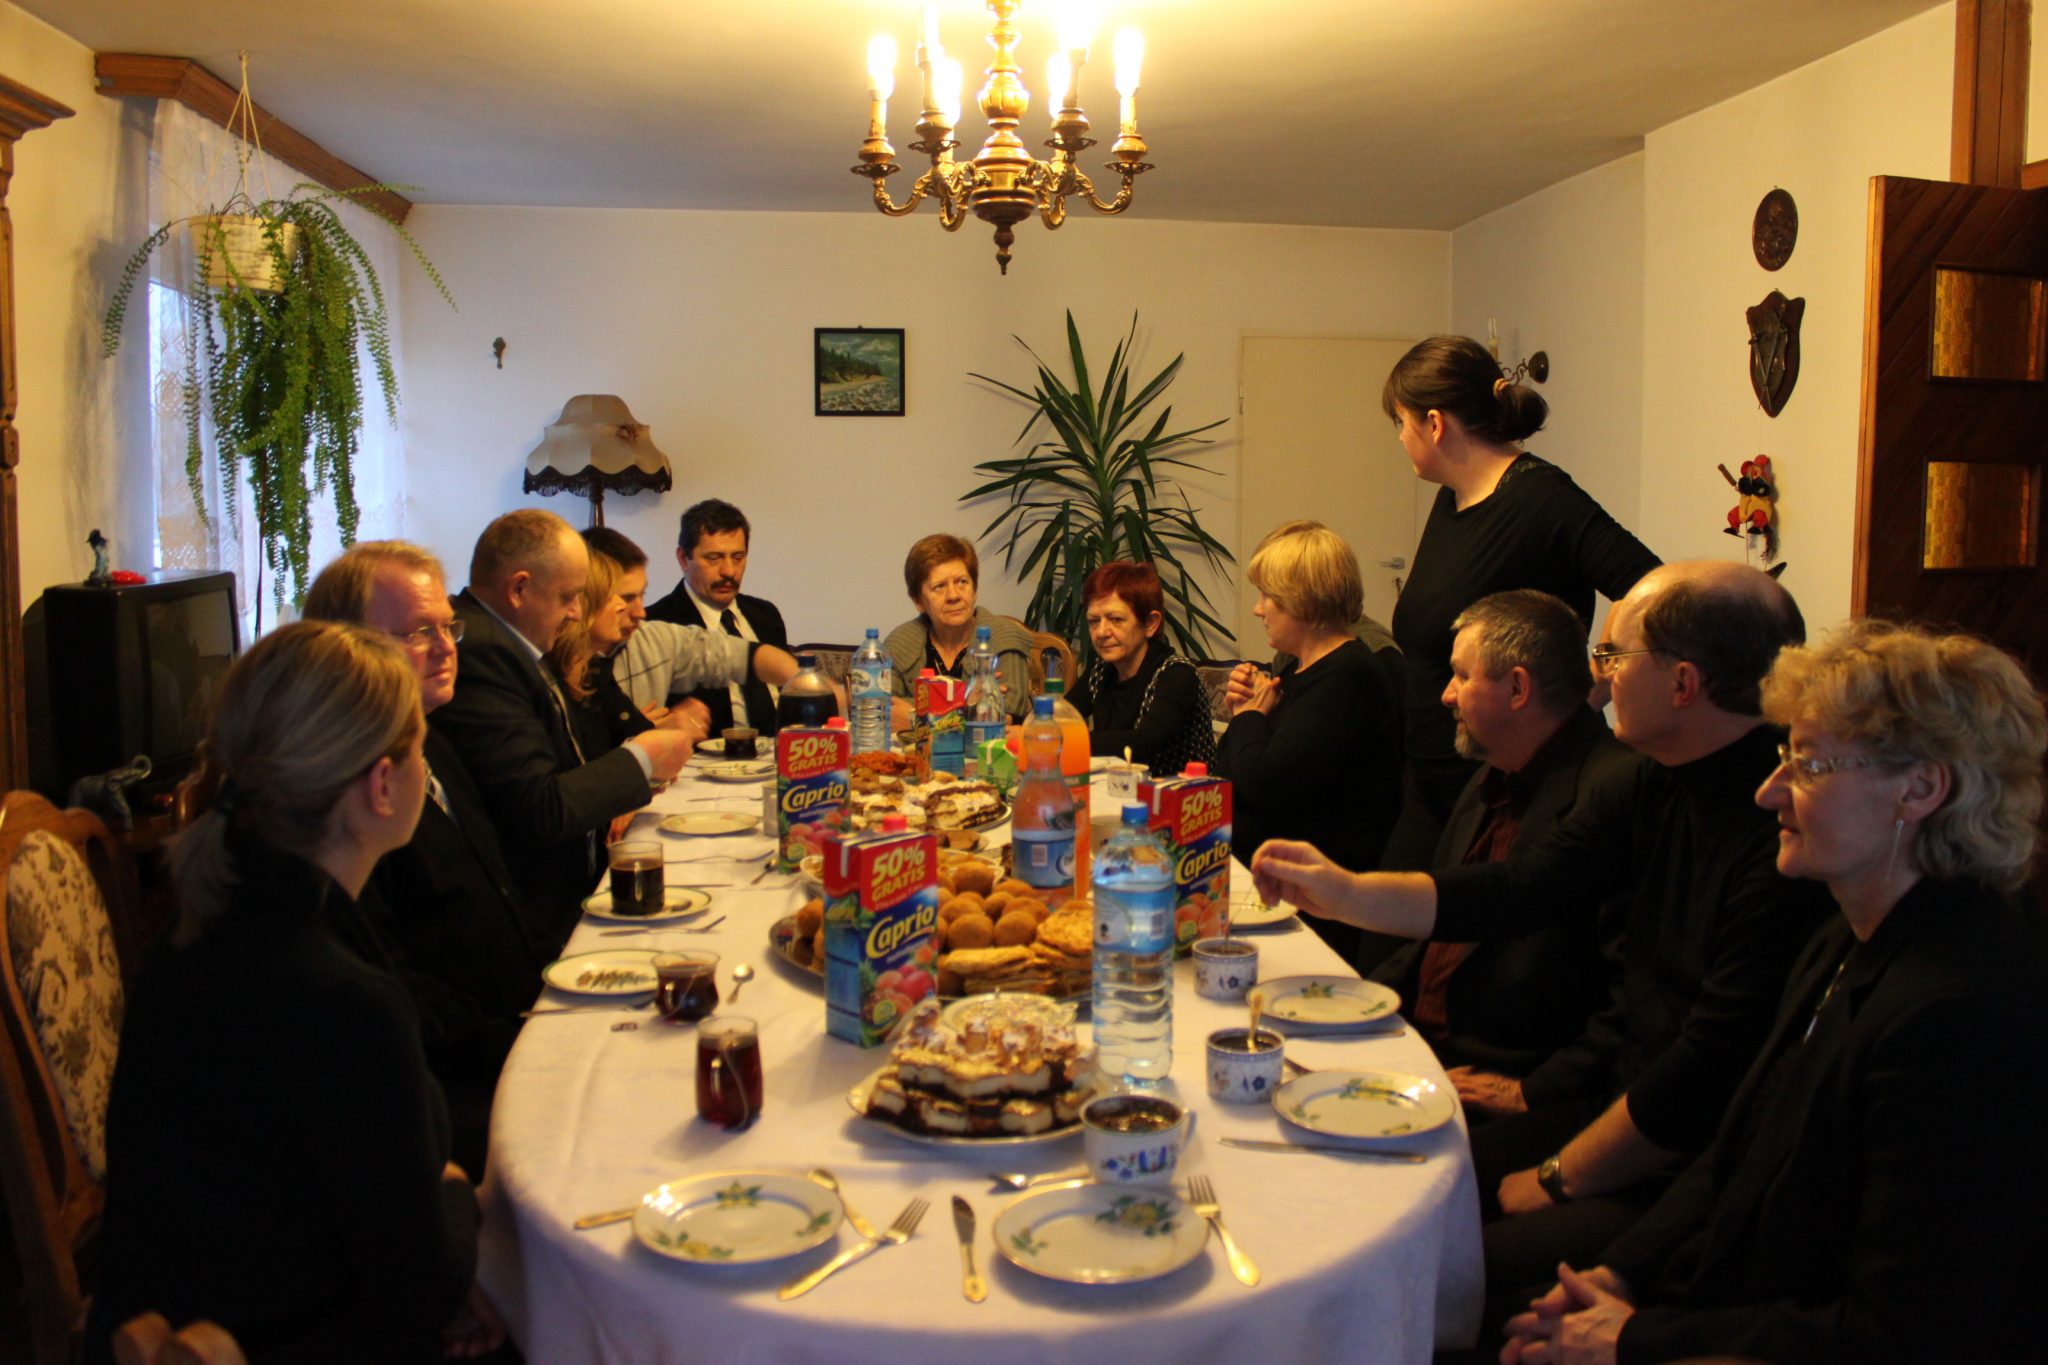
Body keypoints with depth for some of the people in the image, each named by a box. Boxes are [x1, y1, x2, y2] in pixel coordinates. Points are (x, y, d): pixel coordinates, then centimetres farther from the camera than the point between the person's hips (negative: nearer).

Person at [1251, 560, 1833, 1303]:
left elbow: (1710, 1071, -22)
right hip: (1611, 1099, 8)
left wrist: (1557, 1181, -11)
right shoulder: (1658, 787, 4)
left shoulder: (1784, 835, -24)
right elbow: (1518, 891, 11)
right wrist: (1344, 892, 8)